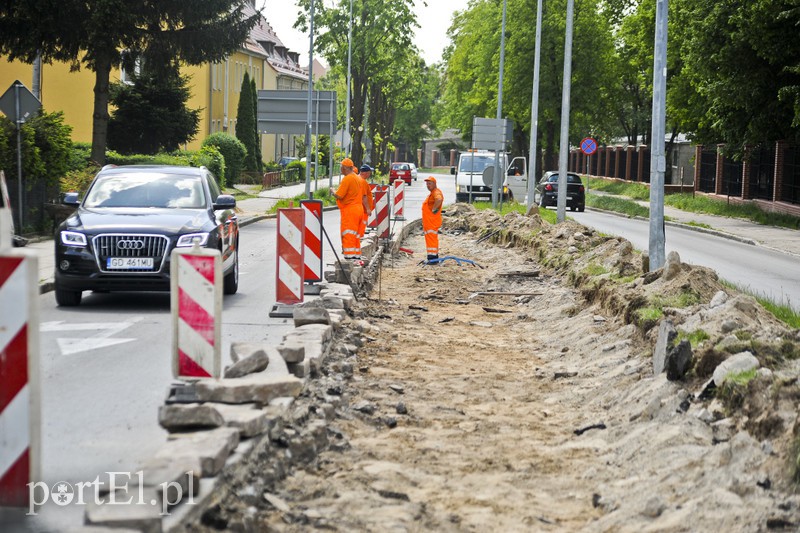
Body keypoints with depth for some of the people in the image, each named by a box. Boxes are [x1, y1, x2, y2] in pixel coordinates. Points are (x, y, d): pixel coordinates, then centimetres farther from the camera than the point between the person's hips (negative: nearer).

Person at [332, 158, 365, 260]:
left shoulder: (347, 179, -15)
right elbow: (363, 197, 20)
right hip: (358, 208, 9)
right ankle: (357, 256, 17)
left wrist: (333, 192, 0)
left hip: (349, 210, -9)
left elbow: (339, 196, -17)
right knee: (355, 234, 14)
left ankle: (349, 256, -11)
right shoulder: (357, 178, 14)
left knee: (348, 234, -7)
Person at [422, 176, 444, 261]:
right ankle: (434, 256, 22)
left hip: (432, 221, -11)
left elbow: (439, 200, -39)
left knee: (431, 239, -11)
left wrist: (434, 209, -27)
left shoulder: (436, 192, -16)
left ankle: (433, 257, -11)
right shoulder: (432, 193, 19)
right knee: (430, 238, 16)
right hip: (428, 221, 11)